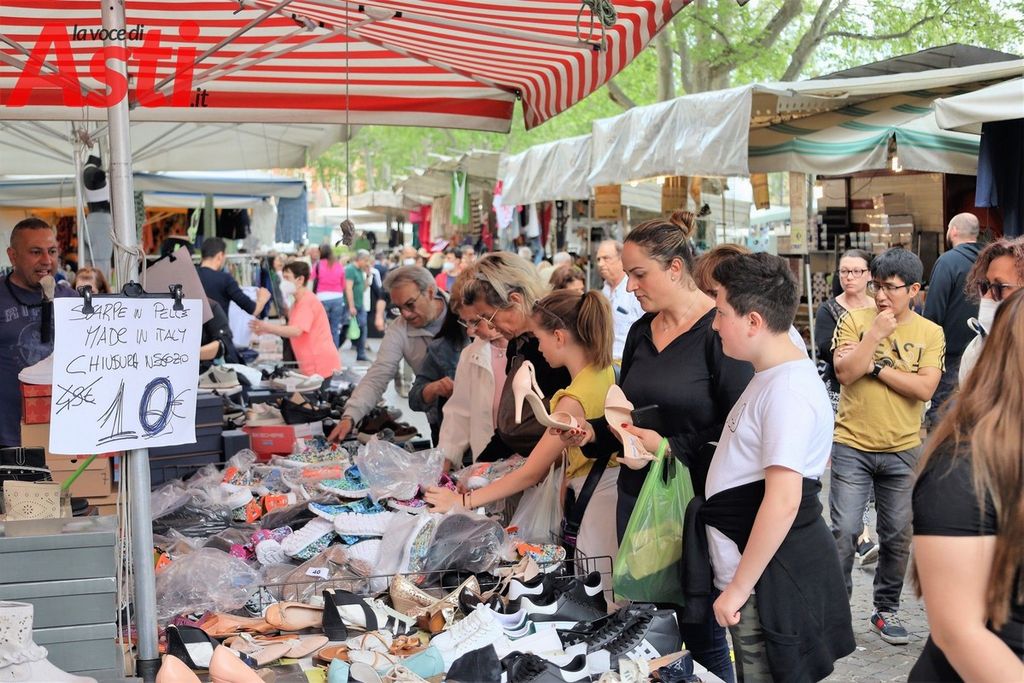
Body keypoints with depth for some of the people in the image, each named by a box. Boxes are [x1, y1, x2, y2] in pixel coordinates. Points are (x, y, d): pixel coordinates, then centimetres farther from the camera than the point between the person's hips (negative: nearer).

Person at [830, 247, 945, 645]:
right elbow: (844, 373, -13)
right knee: (844, 531, -4)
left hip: (903, 450, 2)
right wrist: (876, 333, -17)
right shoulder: (855, 321, 0)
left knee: (898, 536, 10)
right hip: (852, 445, -2)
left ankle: (887, 609, 26)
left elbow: (925, 388, -11)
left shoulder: (930, 333, 2)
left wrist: (874, 365, -14)